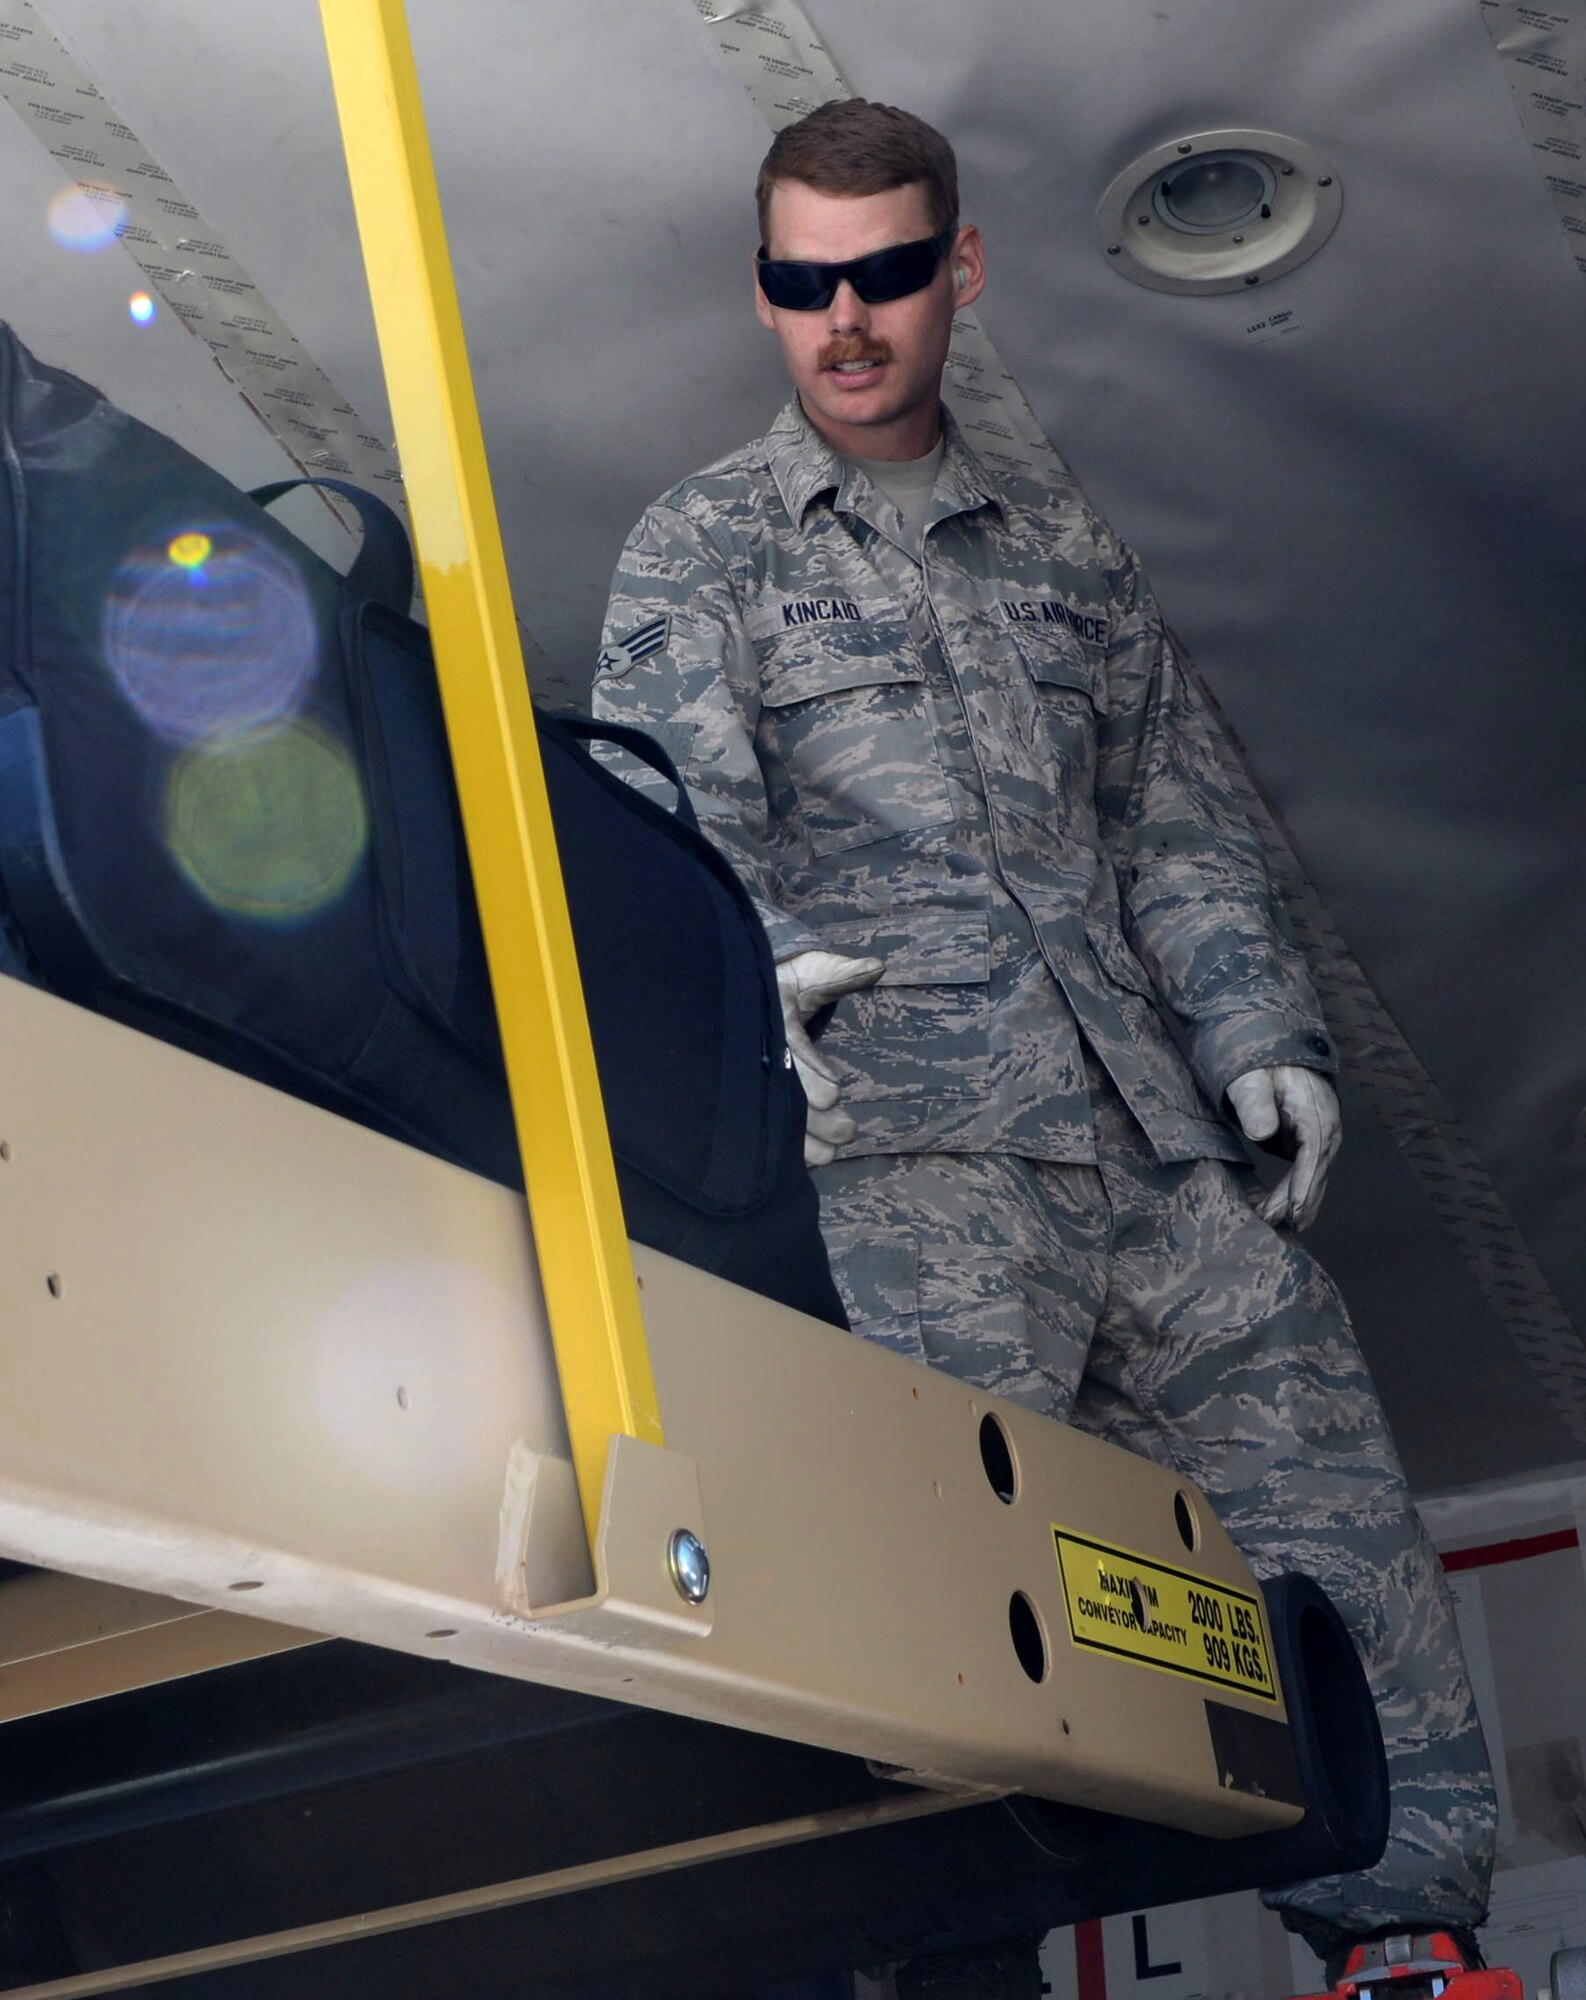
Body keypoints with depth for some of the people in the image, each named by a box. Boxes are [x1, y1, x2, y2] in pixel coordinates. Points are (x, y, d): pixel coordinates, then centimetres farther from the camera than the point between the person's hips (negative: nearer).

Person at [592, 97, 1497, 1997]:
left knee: (1343, 1551, -3)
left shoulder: (1066, 549, 27)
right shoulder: (697, 546, 14)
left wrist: (1257, 1029, 8)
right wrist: (761, 960, -20)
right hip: (916, 1137, -4)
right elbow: (665, 815, 1)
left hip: (1163, 1138, 4)